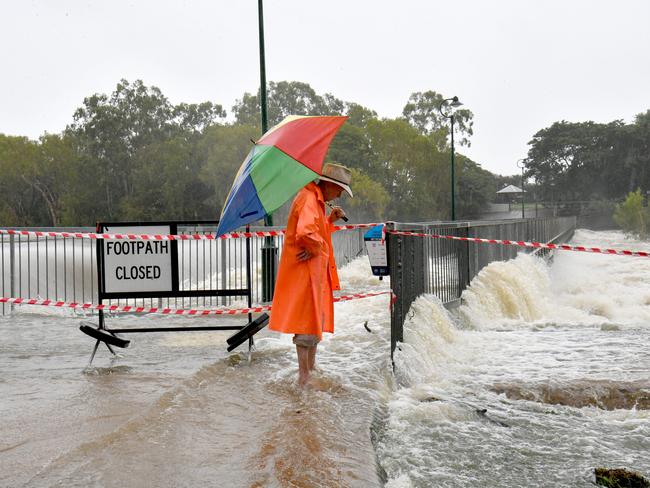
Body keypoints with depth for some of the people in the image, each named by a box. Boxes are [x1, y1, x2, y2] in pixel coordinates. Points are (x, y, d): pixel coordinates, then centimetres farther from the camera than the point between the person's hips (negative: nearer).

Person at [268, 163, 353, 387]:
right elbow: (306, 232, -33)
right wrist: (316, 249, -17)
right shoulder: (309, 199, -18)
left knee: (316, 318, 18)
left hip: (315, 271, 11)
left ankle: (311, 367, 29)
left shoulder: (316, 199, 16)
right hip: (305, 270, -11)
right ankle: (304, 375, 1)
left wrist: (330, 220, 10)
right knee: (307, 319, -6)